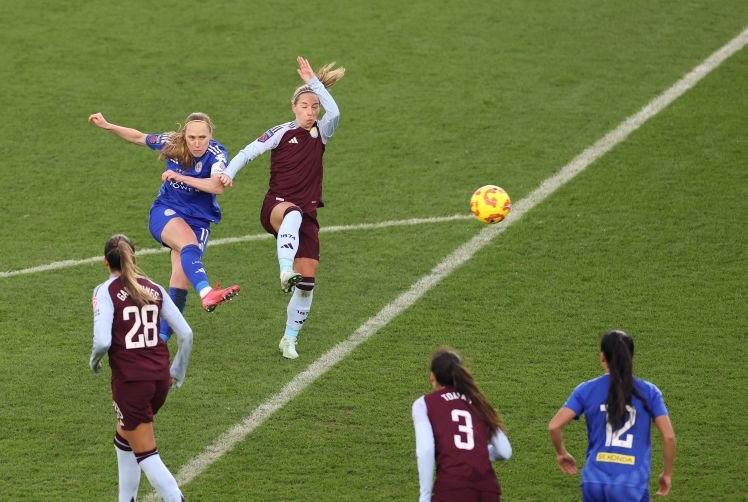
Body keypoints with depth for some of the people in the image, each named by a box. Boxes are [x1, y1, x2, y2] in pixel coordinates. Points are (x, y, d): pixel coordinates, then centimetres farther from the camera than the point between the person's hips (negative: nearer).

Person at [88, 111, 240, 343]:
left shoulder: (216, 154, -17)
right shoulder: (172, 143, -8)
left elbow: (217, 186, -35)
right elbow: (139, 137, 10)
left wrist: (181, 177, -36)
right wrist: (108, 126, 8)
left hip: (199, 220, 1)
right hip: (166, 212, -1)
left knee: (180, 280, -9)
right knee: (189, 244, -34)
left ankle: (162, 337, 4)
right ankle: (206, 293, -61)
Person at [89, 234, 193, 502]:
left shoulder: (106, 291, -9)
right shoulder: (154, 289, 7)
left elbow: (102, 341, -20)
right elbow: (185, 334, 5)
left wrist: (94, 359, 2)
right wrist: (178, 371, 19)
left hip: (130, 379, -6)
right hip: (160, 377, 6)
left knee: (145, 454, 2)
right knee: (124, 438, 27)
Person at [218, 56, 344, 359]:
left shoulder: (321, 133, 9)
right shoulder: (281, 133, 2)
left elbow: (334, 113, -12)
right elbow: (248, 152, 0)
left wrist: (315, 82, -13)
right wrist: (229, 174, -17)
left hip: (307, 214, 4)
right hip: (275, 206, -4)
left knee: (307, 282, -4)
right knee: (293, 214, -44)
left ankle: (289, 339, 12)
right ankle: (285, 271, -64)